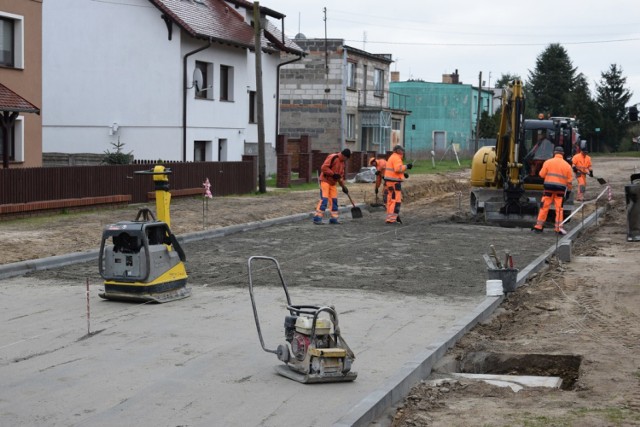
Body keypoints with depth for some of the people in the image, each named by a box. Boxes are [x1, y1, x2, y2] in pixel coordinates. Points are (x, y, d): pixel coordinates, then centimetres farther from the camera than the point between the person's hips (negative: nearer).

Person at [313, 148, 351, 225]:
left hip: (333, 183, 9)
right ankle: (317, 218, -15)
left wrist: (343, 186, 14)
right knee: (324, 199, -15)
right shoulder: (332, 157, -14)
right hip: (325, 180, -9)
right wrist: (333, 174, -22)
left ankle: (334, 218, 12)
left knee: (334, 200, 6)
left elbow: (341, 175, 21)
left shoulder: (342, 162, 14)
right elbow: (324, 167, -21)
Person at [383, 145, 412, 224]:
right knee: (396, 201, -10)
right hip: (394, 182, -10)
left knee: (391, 200, 11)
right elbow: (398, 169, -27)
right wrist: (406, 166, -16)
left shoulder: (392, 157, 19)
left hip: (389, 182, 10)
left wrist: (403, 174, 16)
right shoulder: (396, 158, -13)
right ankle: (391, 219, -15)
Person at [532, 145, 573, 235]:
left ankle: (539, 226, 6)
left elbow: (542, 174, -1)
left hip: (549, 188, -1)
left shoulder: (548, 162, -1)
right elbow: (569, 180, 6)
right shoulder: (567, 165, 5)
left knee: (544, 207, 4)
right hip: (561, 189, 1)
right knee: (559, 208, 4)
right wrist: (568, 190, 14)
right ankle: (559, 228, 1)